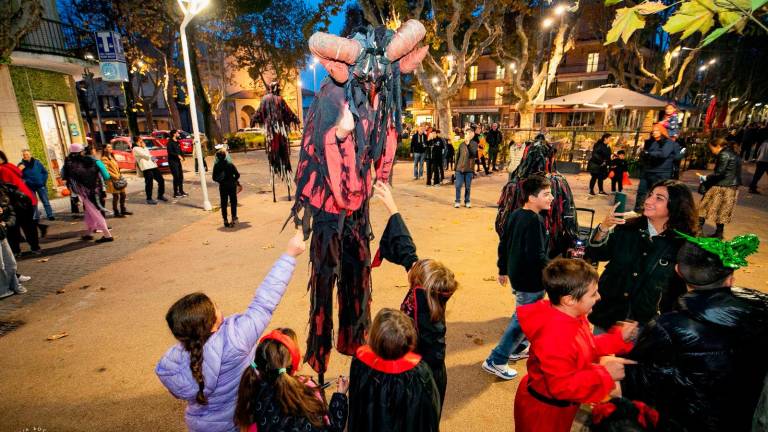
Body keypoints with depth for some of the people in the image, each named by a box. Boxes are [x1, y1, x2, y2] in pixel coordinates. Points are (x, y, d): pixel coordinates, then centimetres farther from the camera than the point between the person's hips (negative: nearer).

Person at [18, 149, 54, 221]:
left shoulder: (37, 162, 1)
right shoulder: (21, 165, -1)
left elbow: (45, 172, 5)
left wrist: (44, 181, -3)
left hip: (40, 186, 0)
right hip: (30, 188, 0)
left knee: (45, 201, 3)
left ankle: (50, 215, 8)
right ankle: (35, 218, 14)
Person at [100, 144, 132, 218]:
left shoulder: (112, 157, 17)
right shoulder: (104, 159, -10)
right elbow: (106, 170, -17)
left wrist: (120, 175, 13)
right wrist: (114, 176, -18)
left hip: (118, 178, 9)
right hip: (113, 180, -9)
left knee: (123, 194, 12)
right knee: (116, 196, -3)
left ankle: (123, 210, 24)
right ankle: (116, 212, 6)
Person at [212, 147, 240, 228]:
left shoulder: (216, 164, -5)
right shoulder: (230, 163, -12)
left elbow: (214, 178, -2)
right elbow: (237, 174, -11)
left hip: (222, 186, 2)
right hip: (231, 185, -2)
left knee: (223, 204, 10)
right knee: (233, 202, 11)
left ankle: (225, 221, 11)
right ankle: (234, 218, 10)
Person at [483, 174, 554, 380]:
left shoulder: (514, 215, 3)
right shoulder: (535, 221, -23)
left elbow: (503, 245, 10)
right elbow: (538, 256, -27)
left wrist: (503, 269, 20)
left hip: (516, 276, 9)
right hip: (531, 282, -9)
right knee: (522, 321, 4)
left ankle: (517, 349, 45)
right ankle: (496, 361, 12)